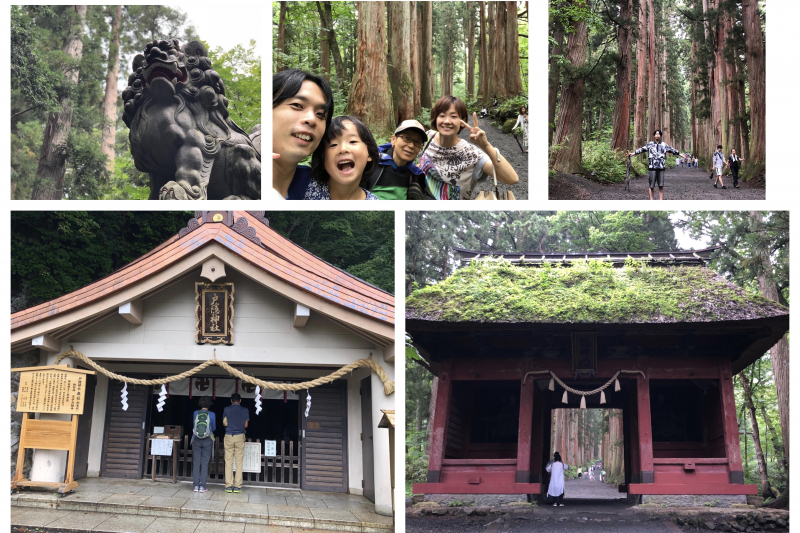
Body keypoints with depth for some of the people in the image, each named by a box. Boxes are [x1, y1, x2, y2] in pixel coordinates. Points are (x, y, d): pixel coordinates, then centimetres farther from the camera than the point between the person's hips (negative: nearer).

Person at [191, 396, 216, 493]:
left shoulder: (195, 413, -1)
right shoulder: (212, 415, -6)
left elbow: (193, 426, 12)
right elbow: (214, 428, 6)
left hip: (196, 440, 1)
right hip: (207, 441, -1)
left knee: (196, 463, 5)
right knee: (204, 464, 1)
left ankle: (196, 486, 3)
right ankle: (202, 486, -1)